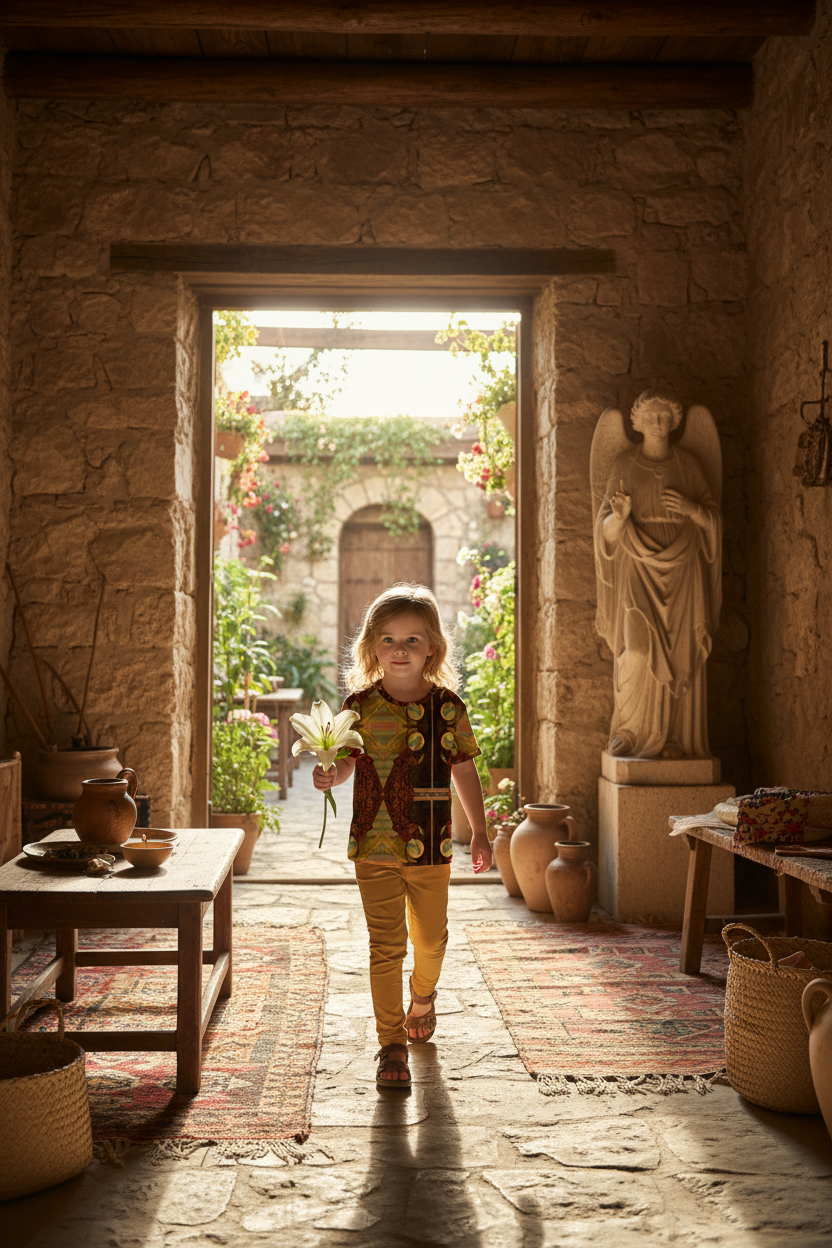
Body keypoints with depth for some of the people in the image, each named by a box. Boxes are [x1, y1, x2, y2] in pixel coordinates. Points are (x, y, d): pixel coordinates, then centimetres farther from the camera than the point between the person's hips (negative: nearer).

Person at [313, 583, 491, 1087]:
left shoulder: (448, 705, -3)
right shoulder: (361, 705, -4)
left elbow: (465, 770, 6)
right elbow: (346, 763, 5)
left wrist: (480, 833, 7)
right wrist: (329, 776, -19)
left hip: (431, 847, 2)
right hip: (375, 845, -1)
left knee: (430, 937, 17)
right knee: (386, 944, -1)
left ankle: (422, 997, 48)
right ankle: (392, 1043, 10)